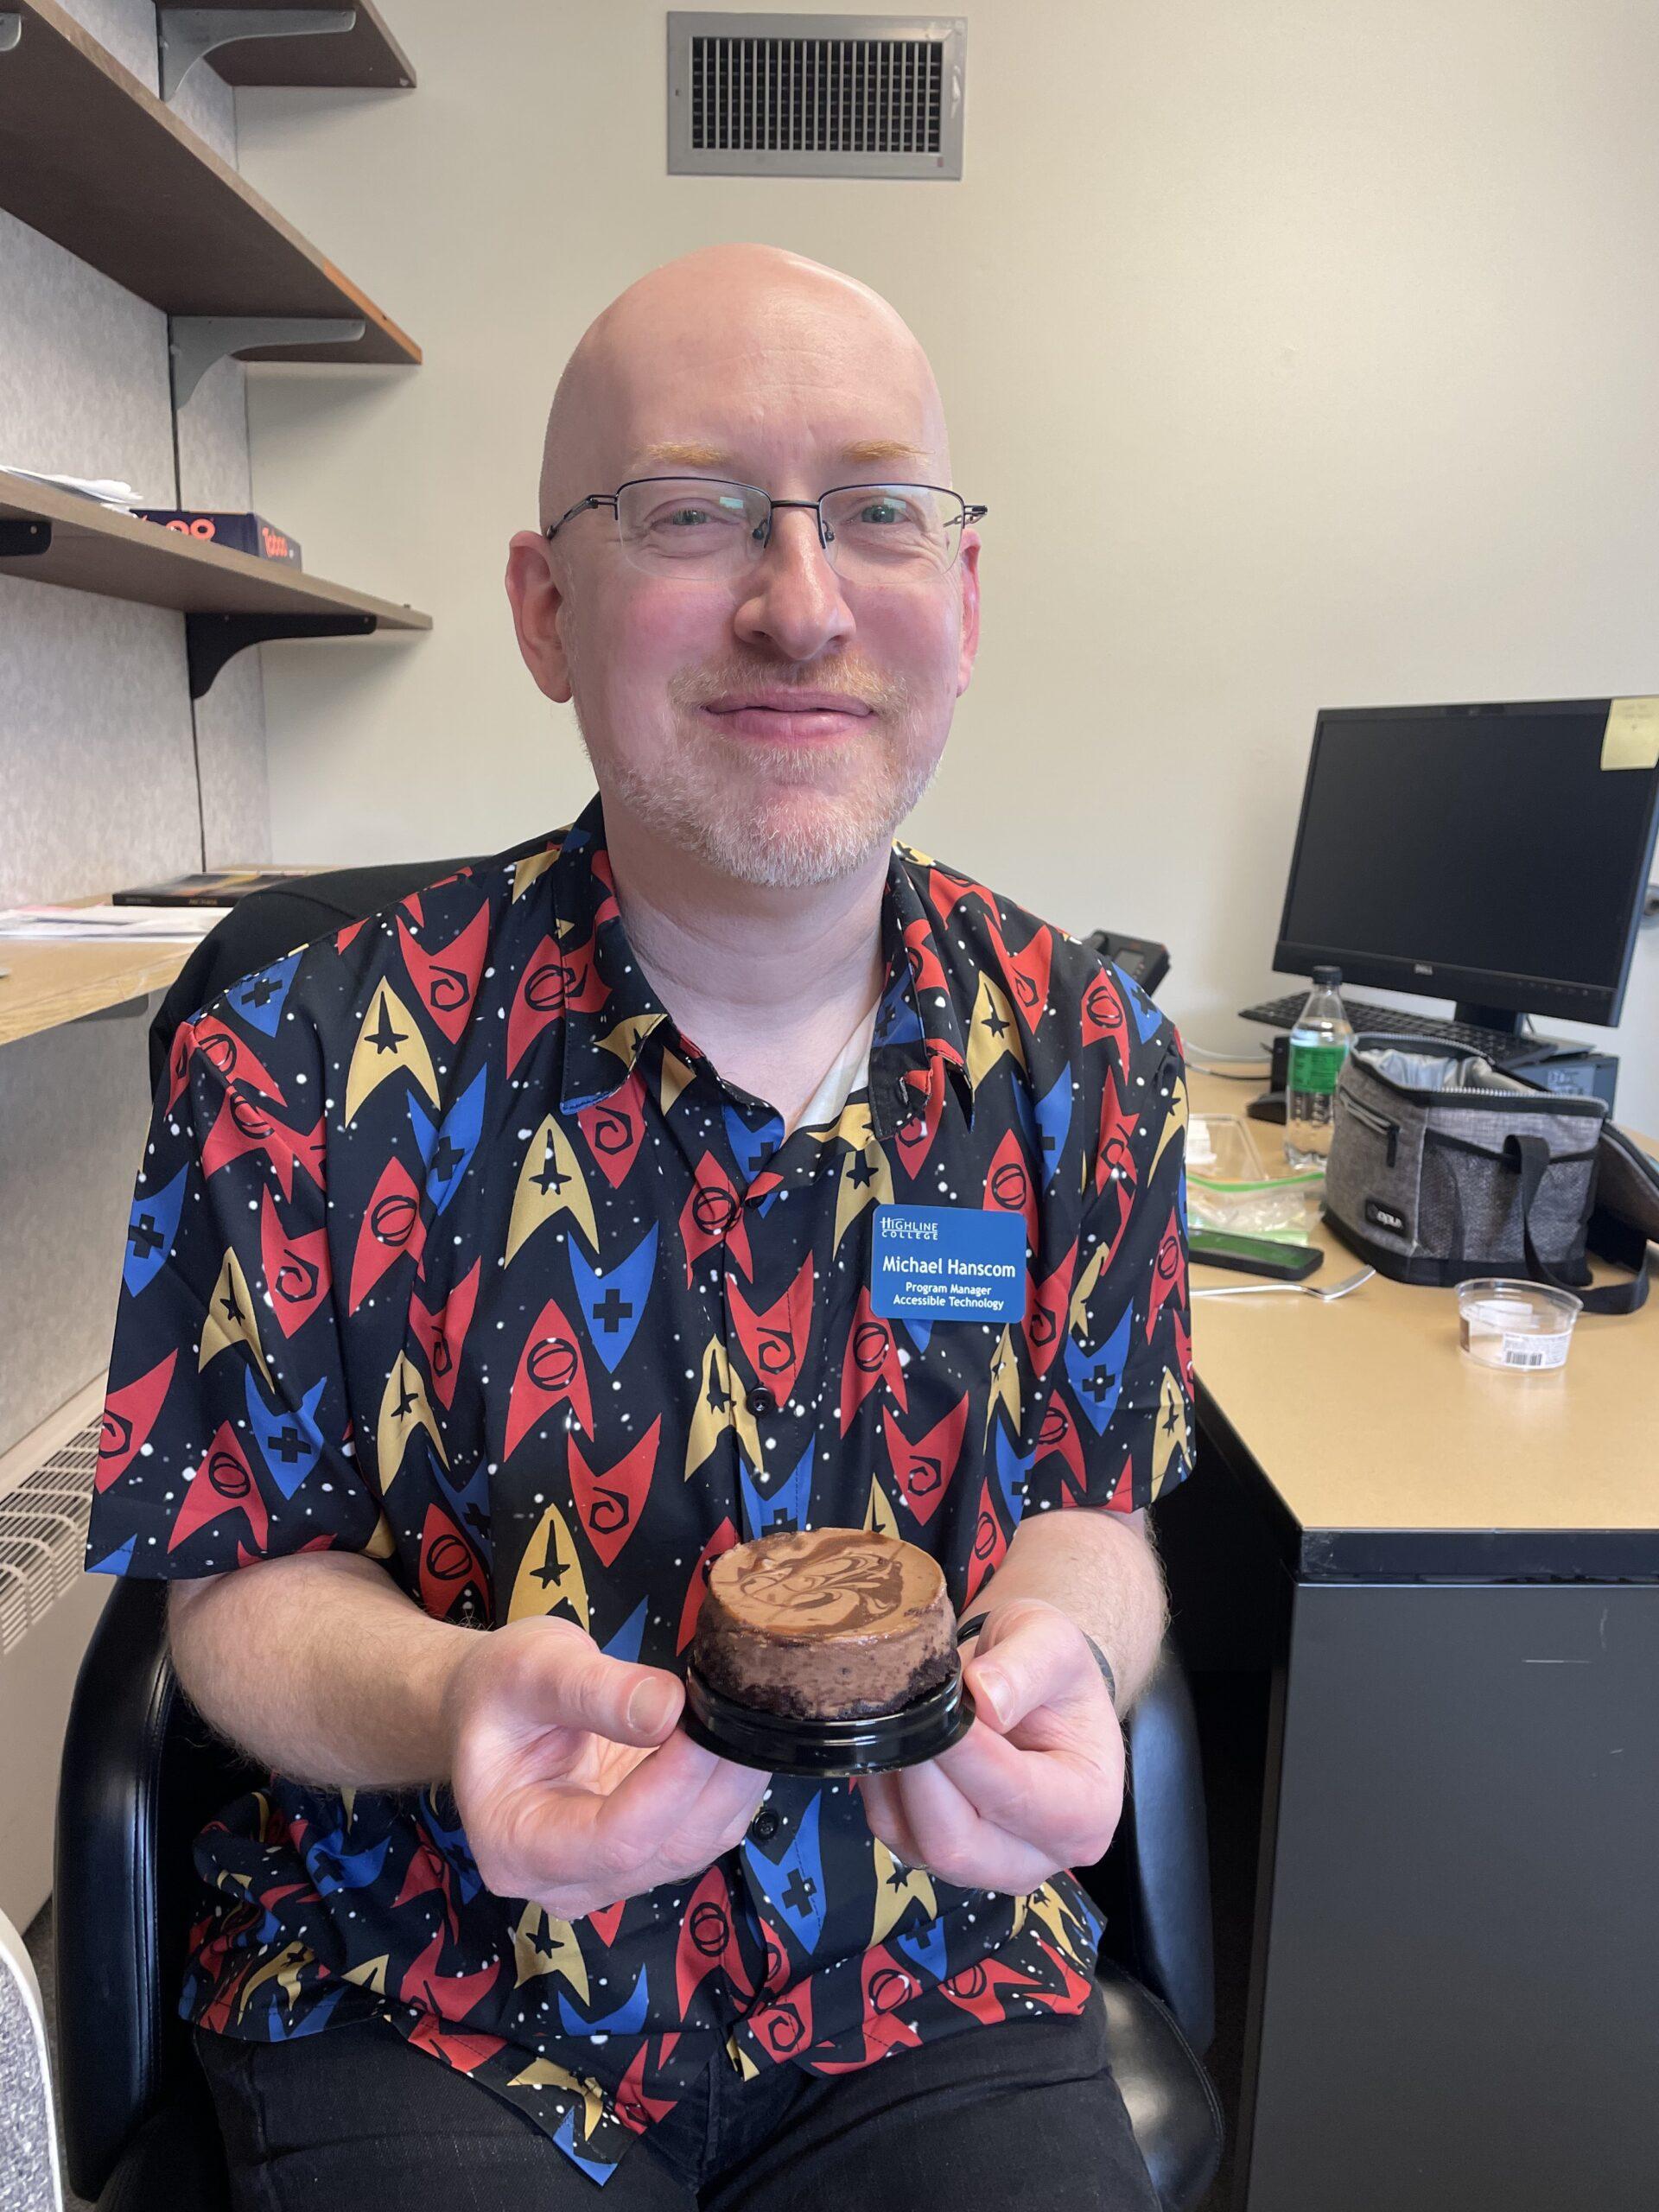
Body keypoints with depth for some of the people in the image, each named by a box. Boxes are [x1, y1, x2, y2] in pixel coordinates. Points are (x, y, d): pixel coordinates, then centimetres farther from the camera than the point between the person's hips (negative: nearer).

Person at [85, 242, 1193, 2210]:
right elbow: (247, 1579, -6)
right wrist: (448, 1701, -27)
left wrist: (1057, 1652, -22)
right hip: (423, 1997, -1)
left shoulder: (1086, 1052, -7)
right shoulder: (298, 1068, -16)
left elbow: (1084, 1504, 0)